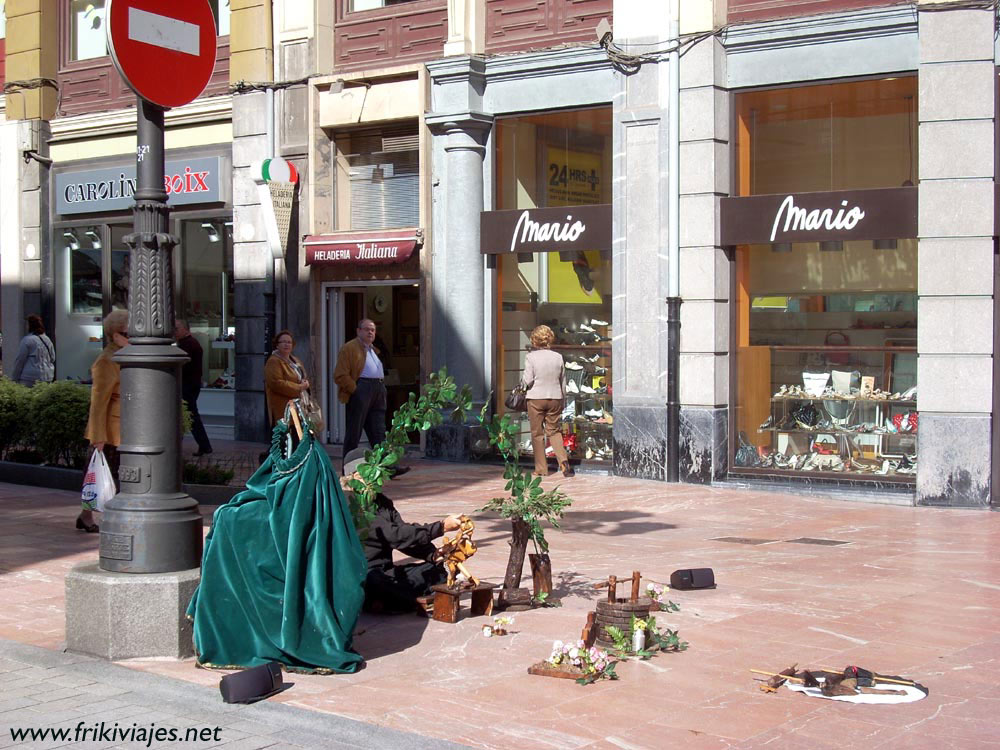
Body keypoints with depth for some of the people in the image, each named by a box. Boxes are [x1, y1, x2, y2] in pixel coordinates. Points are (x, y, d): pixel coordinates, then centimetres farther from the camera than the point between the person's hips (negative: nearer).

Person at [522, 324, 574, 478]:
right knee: (554, 430, 13)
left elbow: (527, 380, -13)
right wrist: (563, 402, 19)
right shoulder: (558, 357, 2)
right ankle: (563, 460, -8)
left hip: (536, 398, -3)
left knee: (537, 433, 6)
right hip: (555, 398, 3)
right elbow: (563, 382, 9)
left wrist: (522, 380, 10)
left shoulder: (531, 357, -9)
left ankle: (541, 468, 9)